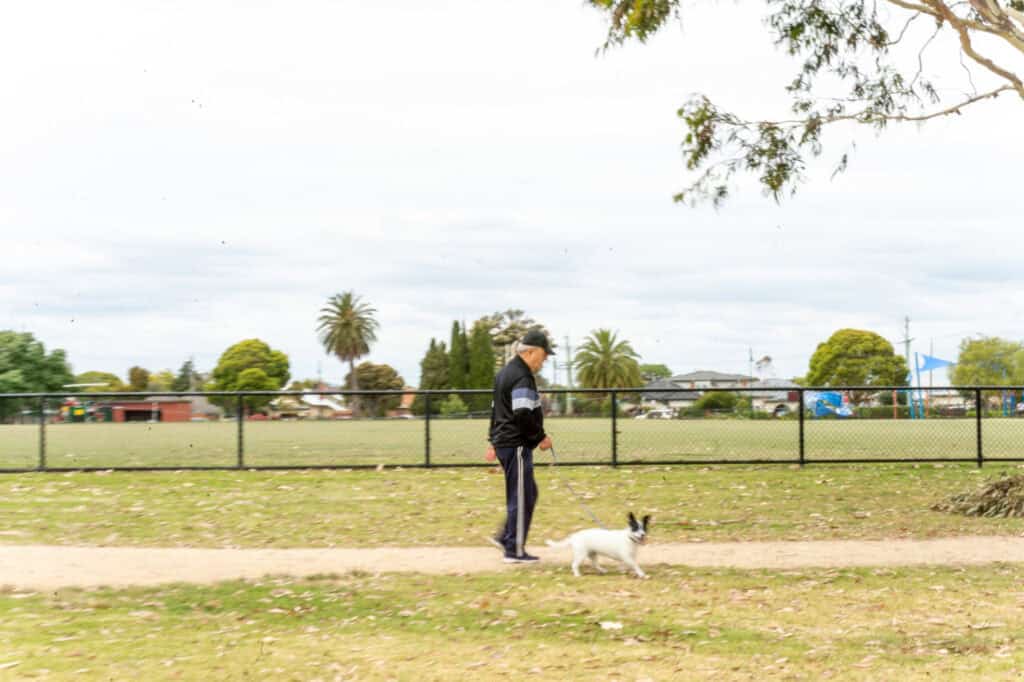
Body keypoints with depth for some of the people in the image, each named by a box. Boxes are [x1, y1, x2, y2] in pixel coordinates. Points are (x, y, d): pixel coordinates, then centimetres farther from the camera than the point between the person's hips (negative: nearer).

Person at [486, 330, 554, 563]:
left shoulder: (505, 373, 18)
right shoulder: (522, 378, -16)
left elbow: (496, 410, 24)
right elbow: (523, 415, -24)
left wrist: (493, 441, 27)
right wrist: (541, 437, -10)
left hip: (503, 443, 10)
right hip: (517, 445, -10)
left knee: (528, 494, 17)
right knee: (520, 497, -4)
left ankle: (506, 537, 19)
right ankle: (515, 551, 1)